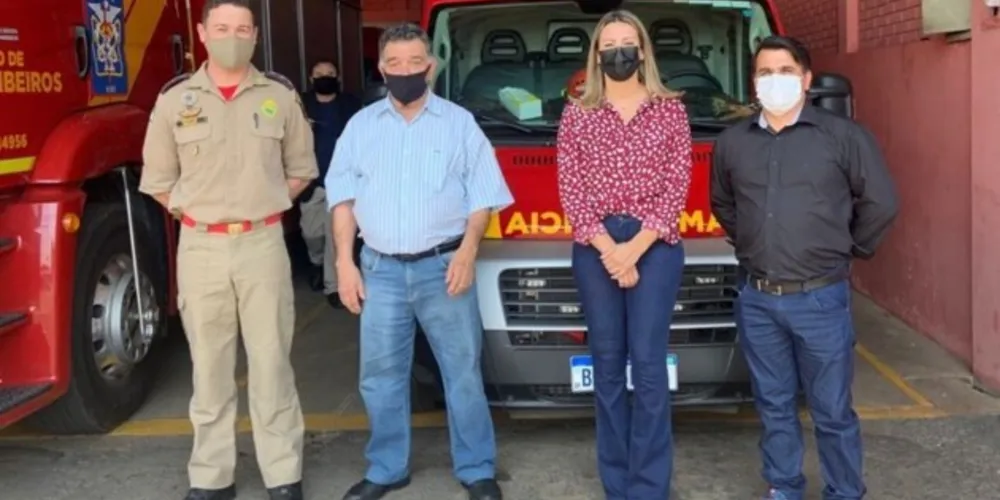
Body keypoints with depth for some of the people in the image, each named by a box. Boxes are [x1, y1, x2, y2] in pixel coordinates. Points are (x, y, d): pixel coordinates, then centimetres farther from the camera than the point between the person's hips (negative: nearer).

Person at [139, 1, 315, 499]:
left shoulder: (280, 95, 4)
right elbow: (159, 180, 10)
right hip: (201, 248, 1)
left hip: (263, 244, 0)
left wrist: (261, 209, 8)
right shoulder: (174, 99, 3)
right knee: (210, 366, 7)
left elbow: (300, 170, 14)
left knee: (271, 363, 3)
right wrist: (198, 215, 5)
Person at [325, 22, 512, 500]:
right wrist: (345, 262, 0)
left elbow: (483, 195, 2)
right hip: (381, 269, 2)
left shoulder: (459, 122, 5)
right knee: (381, 375, 8)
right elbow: (343, 196, 8)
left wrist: (468, 250, -11)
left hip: (443, 267, -2)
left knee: (463, 372, 4)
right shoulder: (361, 125, 10)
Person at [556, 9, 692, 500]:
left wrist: (635, 246, -10)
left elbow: (677, 184, 0)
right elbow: (570, 189, 1)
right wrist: (608, 248, -10)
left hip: (655, 247, -1)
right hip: (594, 249, 1)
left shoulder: (670, 109, 6)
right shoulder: (577, 113, 8)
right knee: (607, 363, 6)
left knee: (649, 364, -4)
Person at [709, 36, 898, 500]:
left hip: (820, 298, -3)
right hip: (756, 299, 3)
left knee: (832, 410, 6)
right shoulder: (732, 142, 7)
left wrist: (844, 250, 7)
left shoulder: (843, 136, -4)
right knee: (774, 405, 14)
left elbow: (880, 202, 1)